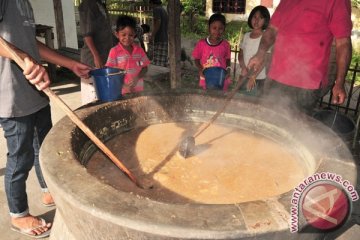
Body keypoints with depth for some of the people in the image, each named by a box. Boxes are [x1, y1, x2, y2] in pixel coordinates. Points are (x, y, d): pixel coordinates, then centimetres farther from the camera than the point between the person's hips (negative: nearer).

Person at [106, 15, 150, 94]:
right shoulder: (114, 51, -7)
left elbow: (144, 67, 7)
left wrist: (137, 78, -12)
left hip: (138, 89, 3)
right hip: (121, 91, -3)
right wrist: (123, 85, -18)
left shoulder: (139, 49, 3)